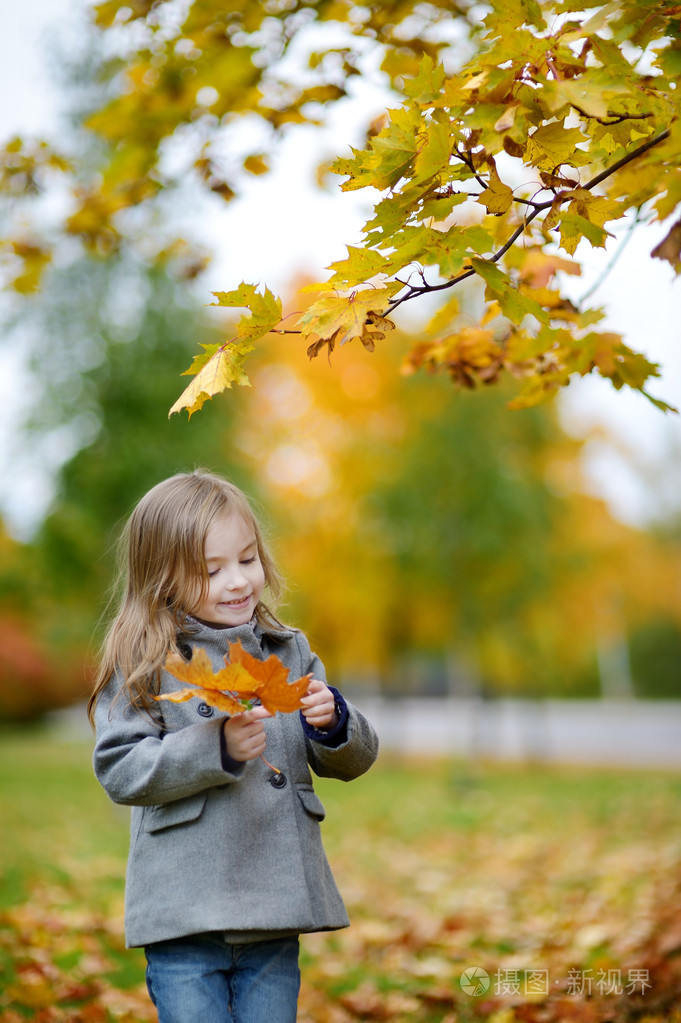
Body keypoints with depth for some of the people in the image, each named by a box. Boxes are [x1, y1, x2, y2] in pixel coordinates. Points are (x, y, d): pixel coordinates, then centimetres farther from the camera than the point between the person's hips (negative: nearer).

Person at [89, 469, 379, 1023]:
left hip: (277, 910, 4)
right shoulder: (143, 661, -4)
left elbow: (354, 761, 11)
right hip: (185, 915, -3)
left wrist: (334, 724, -11)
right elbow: (119, 770, -11)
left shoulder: (292, 652, 8)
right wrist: (217, 749, -21)